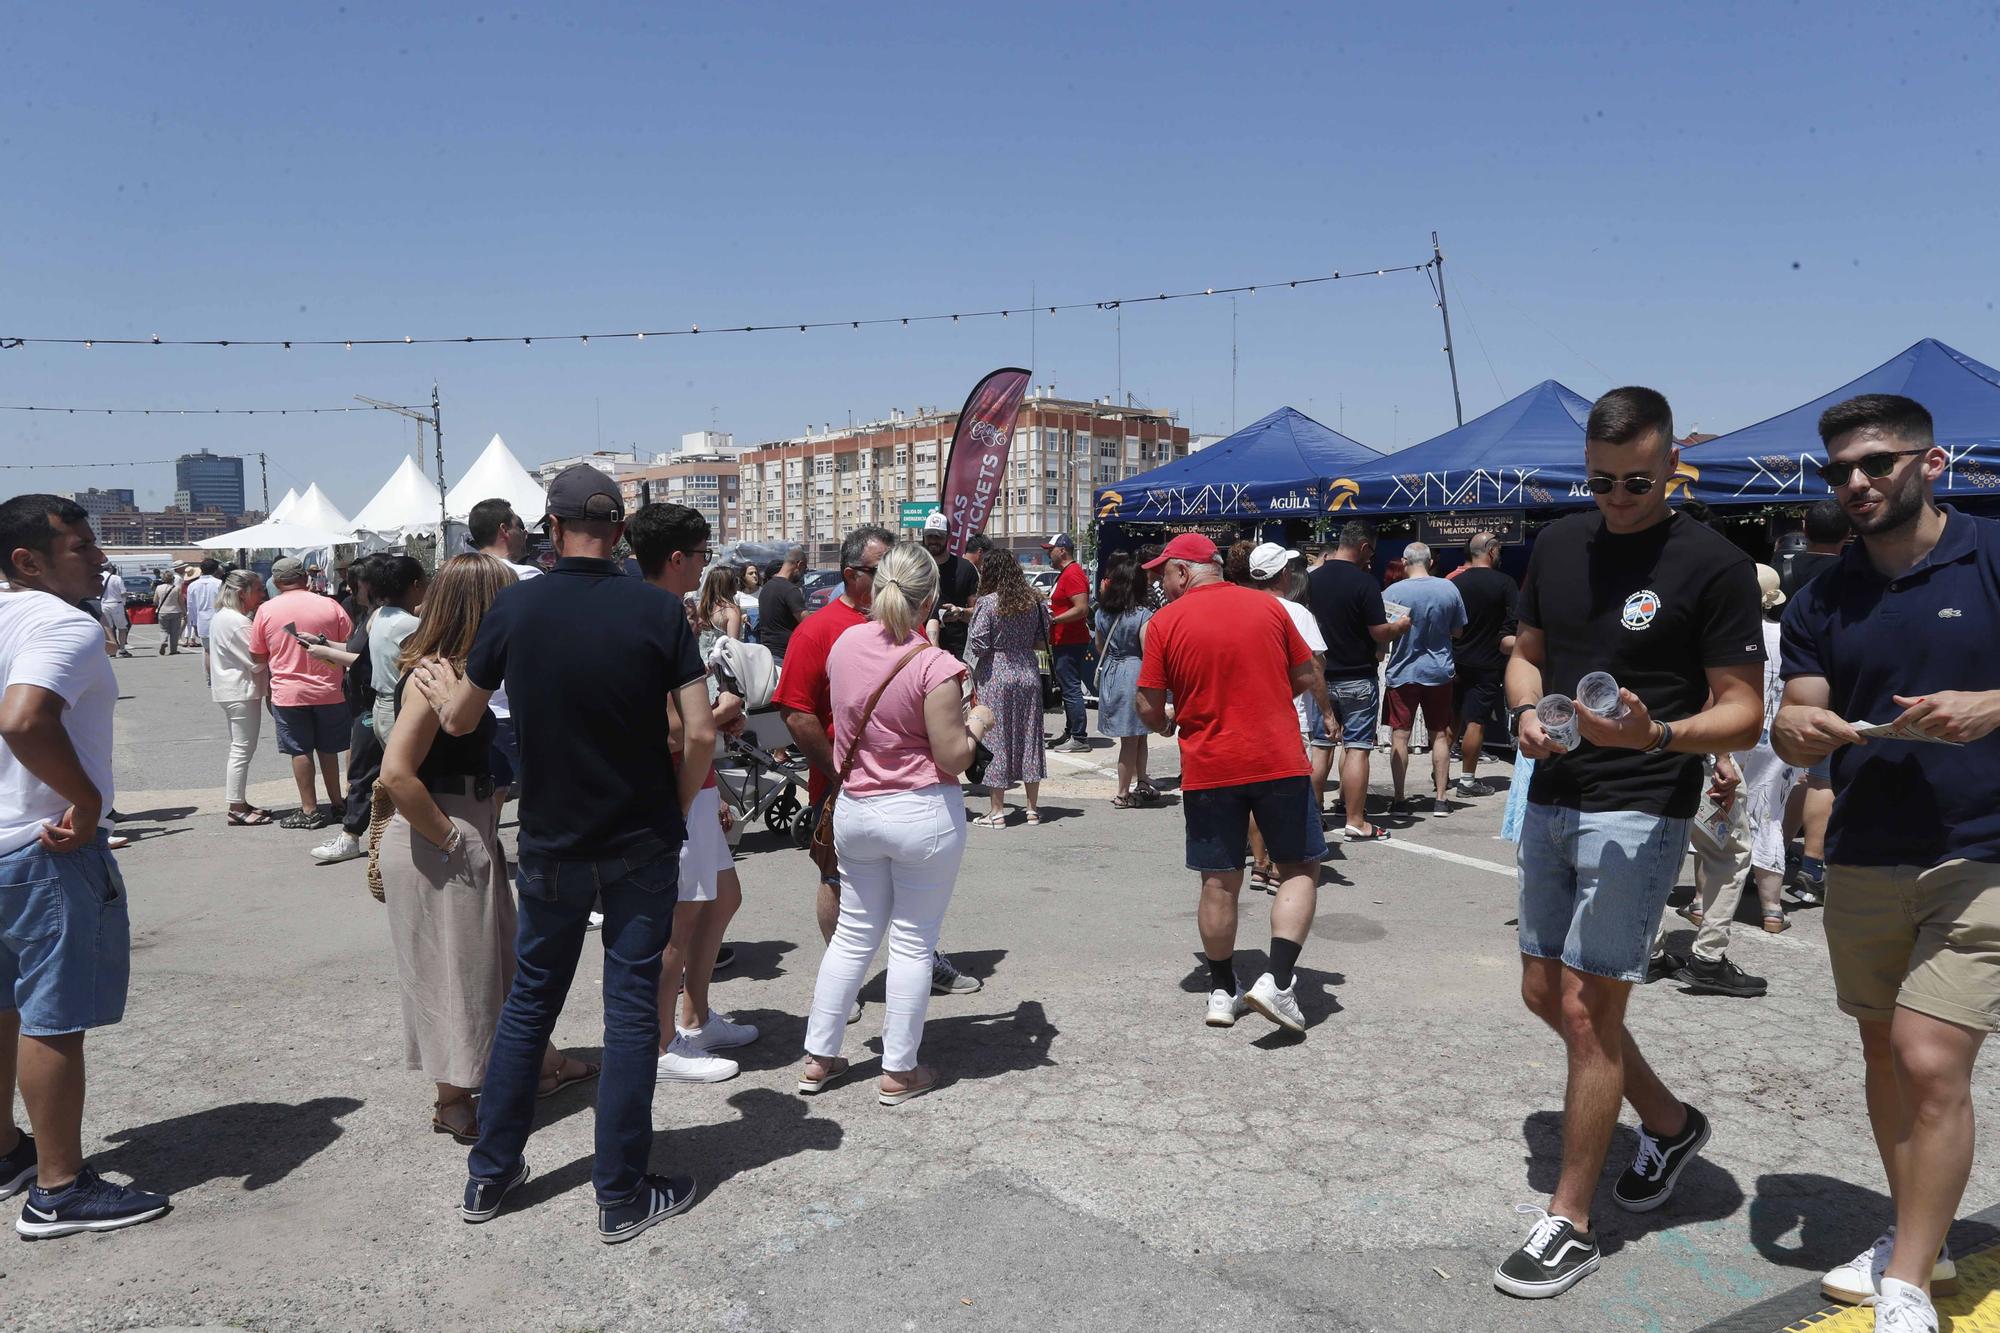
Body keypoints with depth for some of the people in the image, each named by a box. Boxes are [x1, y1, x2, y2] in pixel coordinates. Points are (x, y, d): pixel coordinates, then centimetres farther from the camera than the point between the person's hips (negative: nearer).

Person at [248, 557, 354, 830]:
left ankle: (309, 811, 8)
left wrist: (268, 692, 19)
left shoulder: (266, 611, -3)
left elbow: (259, 655, 4)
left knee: (300, 751, 5)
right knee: (328, 749, 14)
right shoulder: (329, 605, -4)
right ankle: (336, 803, 21)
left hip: (288, 692, -1)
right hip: (328, 691, 1)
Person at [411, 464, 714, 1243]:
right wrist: (678, 811, 3)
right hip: (642, 844, -2)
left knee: (530, 999, 18)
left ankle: (490, 1175, 29)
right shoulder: (658, 609, -10)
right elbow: (700, 732, -14)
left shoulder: (516, 608, -6)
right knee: (632, 1009, 6)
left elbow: (460, 720, 6)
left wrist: (438, 687, 28)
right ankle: (622, 1197, 14)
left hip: (551, 846, 2)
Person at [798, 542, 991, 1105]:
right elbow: (952, 759, -15)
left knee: (853, 934, 18)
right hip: (923, 813, -5)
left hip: (854, 807, 6)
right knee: (913, 942, 7)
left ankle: (818, 1058, 25)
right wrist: (976, 722, 4)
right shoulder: (934, 665, -19)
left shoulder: (845, 644, -1)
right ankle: (898, 1073, 16)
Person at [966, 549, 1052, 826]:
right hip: (1027, 674, 5)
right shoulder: (1033, 601, 3)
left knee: (995, 738, 2)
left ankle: (997, 811, 5)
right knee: (1029, 736, 11)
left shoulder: (987, 602, -11)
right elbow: (1041, 642, 7)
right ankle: (1032, 808, 17)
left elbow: (979, 645, -14)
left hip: (995, 676, -5)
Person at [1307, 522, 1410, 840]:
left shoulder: (1313, 579, 3)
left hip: (1322, 676, 6)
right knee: (1357, 748, -2)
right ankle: (1355, 822, -1)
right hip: (1357, 678, -6)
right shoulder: (1364, 582, -15)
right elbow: (1380, 633, -15)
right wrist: (1400, 626, 5)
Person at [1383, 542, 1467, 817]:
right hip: (1439, 671, 2)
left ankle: (1399, 799, 7)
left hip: (1403, 672, -2)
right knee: (1440, 735, 10)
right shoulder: (1449, 589, -4)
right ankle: (1440, 798, 11)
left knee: (1400, 736, 5)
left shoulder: (1394, 592, -13)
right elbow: (1458, 631, 7)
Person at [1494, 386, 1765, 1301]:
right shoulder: (1558, 544, 7)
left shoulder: (1713, 565, -10)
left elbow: (1743, 715, -10)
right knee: (1544, 994, 15)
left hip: (1638, 813, -7)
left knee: (1587, 1009, -5)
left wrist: (1656, 734, -29)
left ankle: (1568, 1225, 10)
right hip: (1550, 802, 7)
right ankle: (1669, 1122, 39)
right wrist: (1527, 712, -5)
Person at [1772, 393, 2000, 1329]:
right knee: (1884, 1052, 14)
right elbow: (1796, 727, 5)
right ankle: (1915, 1239, 32)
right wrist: (1796, 729, -18)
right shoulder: (1823, 599, 8)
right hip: (1862, 859, 5)